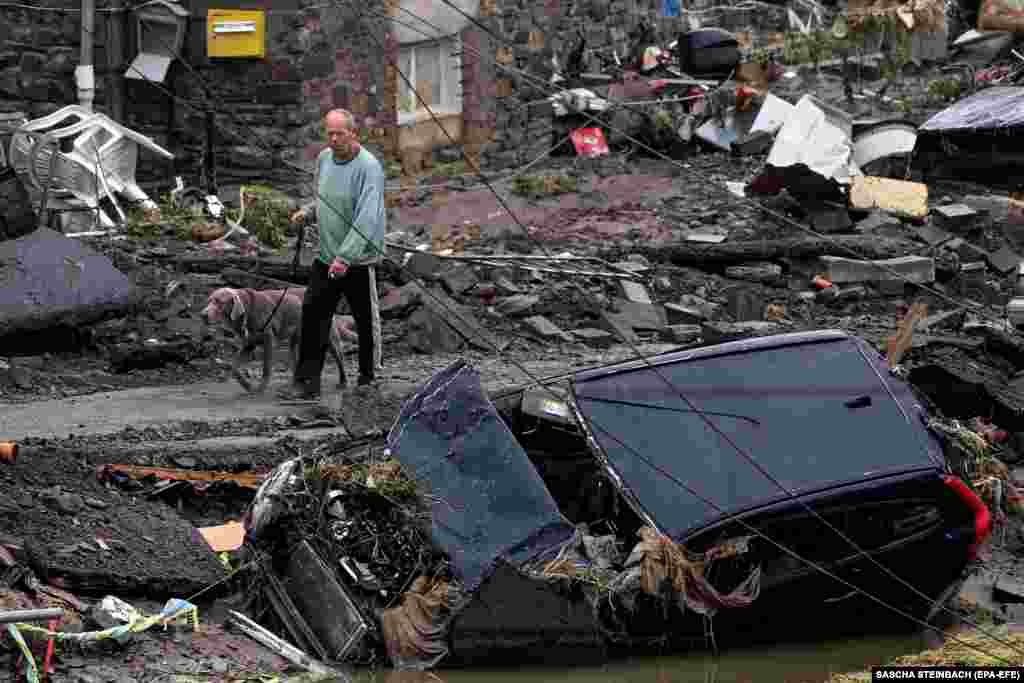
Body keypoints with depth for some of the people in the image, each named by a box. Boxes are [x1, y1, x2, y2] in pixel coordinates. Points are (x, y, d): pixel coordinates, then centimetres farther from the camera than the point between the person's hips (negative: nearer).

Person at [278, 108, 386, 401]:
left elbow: (367, 218, -25)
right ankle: (307, 382, 1)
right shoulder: (324, 158, 7)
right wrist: (307, 211, 2)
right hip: (326, 257, 6)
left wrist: (345, 257, -31)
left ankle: (368, 379, 25)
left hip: (358, 260, -6)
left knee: (366, 322, 8)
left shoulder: (368, 166, -17)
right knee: (312, 314, -1)